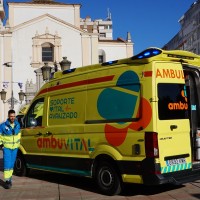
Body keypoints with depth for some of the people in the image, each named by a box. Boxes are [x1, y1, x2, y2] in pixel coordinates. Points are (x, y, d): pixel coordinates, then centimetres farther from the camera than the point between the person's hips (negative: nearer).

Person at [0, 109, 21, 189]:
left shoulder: (17, 125, 2)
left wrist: (18, 143, 16)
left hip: (15, 148, 4)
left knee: (12, 164, 11)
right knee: (7, 164, -10)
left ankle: (9, 178, 24)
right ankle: (7, 181, -7)